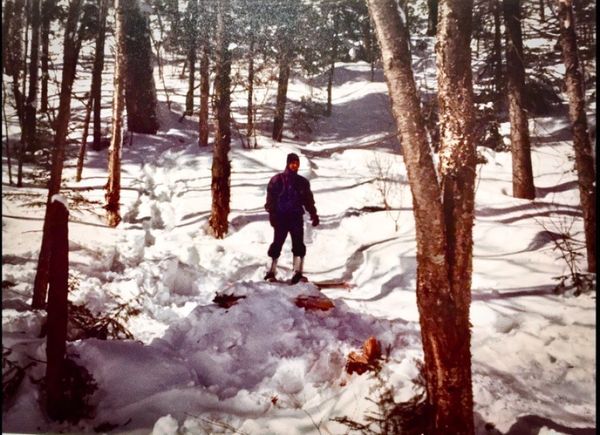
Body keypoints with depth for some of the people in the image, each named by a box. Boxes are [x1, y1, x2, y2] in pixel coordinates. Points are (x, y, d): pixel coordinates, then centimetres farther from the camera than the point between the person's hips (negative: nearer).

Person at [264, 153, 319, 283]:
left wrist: (313, 215, 6)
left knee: (298, 245, -4)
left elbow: (309, 200, 15)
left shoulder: (303, 182, 13)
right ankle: (271, 271, 8)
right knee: (277, 244, 1)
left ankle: (298, 272, -2)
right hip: (281, 217, -2)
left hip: (296, 217, 2)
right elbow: (271, 198, -2)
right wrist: (272, 214, -12)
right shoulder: (277, 180, 2)